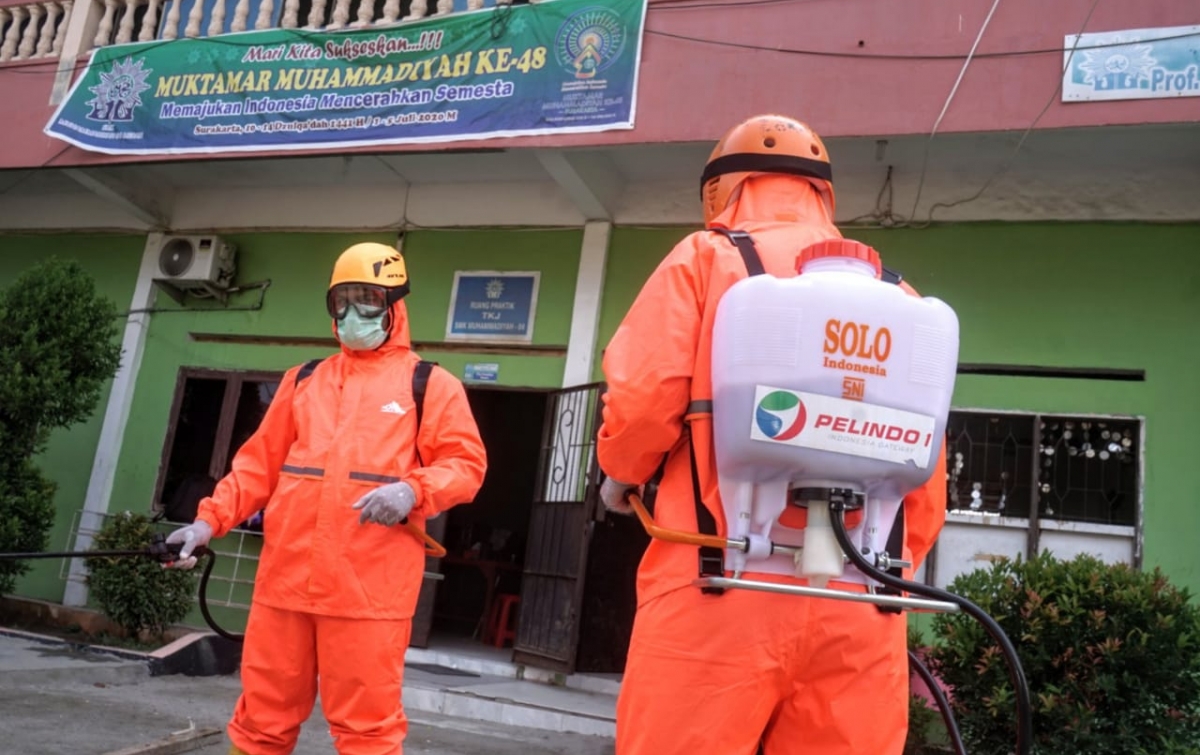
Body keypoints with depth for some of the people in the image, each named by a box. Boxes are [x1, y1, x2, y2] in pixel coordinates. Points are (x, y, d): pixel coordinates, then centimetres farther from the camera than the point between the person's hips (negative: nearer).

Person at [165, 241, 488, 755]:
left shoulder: (431, 384, 6)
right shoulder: (303, 380, 19)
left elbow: (465, 464, -1)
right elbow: (259, 462, 18)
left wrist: (413, 490, -20)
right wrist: (210, 519, 5)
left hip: (370, 585, -4)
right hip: (286, 576, 4)